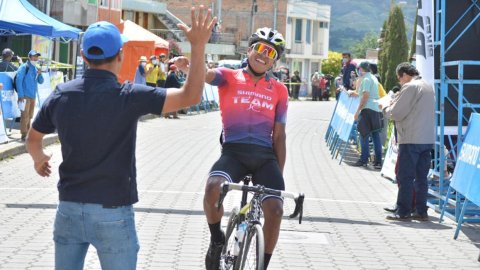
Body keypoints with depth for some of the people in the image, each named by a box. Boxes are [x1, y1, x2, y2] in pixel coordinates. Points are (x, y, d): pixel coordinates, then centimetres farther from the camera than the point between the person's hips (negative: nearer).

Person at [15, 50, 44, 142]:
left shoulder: (35, 68, 14)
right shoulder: (24, 67, -7)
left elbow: (41, 82, 16)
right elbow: (18, 81, -12)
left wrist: (39, 74, -6)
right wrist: (20, 95, -16)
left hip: (33, 95, 7)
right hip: (25, 95, -7)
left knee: (30, 116, 13)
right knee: (25, 115, -11)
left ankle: (27, 132, 23)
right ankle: (24, 135, -9)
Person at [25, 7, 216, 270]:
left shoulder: (61, 94, -1)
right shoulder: (128, 97, -15)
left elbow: (33, 139, 15)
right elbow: (191, 96, -17)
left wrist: (39, 159, 36)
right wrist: (198, 47, -14)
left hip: (69, 209, 4)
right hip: (112, 213, -4)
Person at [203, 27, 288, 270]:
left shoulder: (279, 91, 12)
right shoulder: (229, 78, 6)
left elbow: (279, 136, 12)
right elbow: (205, 74, -17)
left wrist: (279, 174, 9)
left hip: (265, 156, 2)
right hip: (233, 151, -2)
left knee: (275, 209, -17)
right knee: (214, 186, -32)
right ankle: (216, 240, -4)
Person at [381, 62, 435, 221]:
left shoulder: (410, 87, -11)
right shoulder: (428, 86, 17)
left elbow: (397, 114, -13)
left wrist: (385, 109, 7)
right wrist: (395, 104, 17)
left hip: (411, 139, -8)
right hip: (427, 139, 8)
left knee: (405, 177, -3)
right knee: (421, 177, 10)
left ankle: (403, 212, -1)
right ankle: (421, 211, 11)